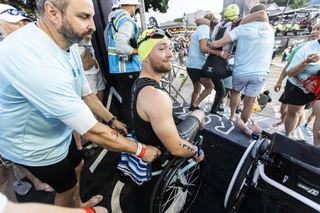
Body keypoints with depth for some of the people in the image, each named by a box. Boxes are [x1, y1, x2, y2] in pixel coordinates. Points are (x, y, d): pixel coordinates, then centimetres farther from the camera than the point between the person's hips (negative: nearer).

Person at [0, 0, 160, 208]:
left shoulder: (69, 47, -8)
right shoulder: (29, 56, -37)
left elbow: (86, 94, 2)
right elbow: (92, 131, -37)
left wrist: (113, 121, 1)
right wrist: (140, 150, -25)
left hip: (59, 135, 8)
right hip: (35, 147, -8)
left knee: (77, 167, 27)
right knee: (67, 187, 16)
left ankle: (77, 206, 58)